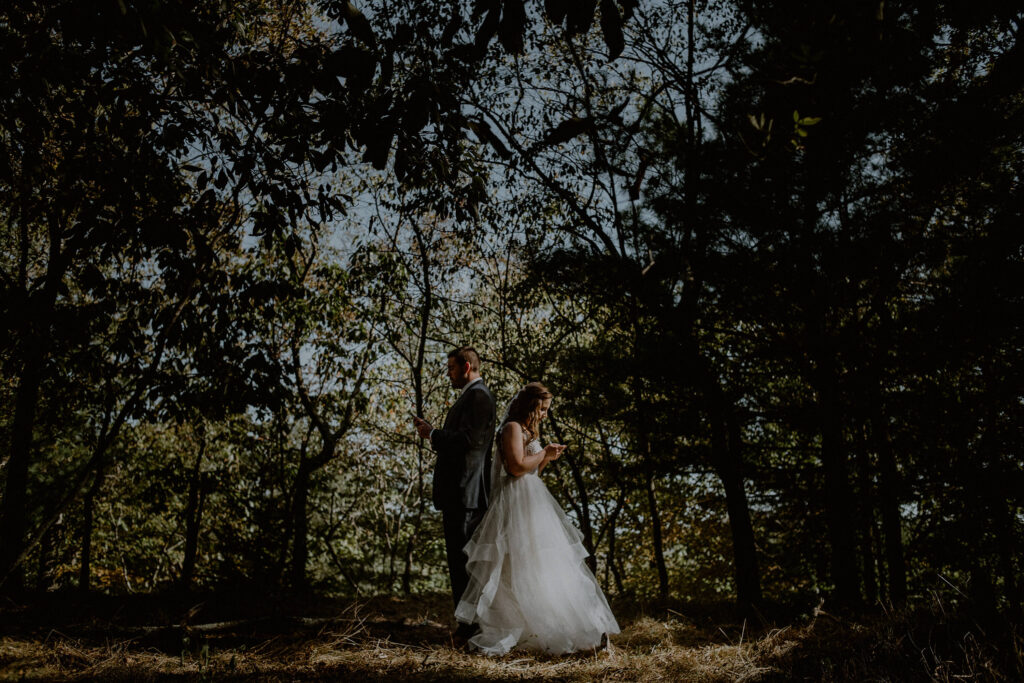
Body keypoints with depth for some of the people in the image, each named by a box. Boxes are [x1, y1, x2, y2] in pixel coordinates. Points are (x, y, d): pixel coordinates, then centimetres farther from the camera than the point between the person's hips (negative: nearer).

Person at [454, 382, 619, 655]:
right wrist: (544, 453, -9)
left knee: (543, 567, 7)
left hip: (533, 503, 10)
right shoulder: (513, 428, -9)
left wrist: (546, 458, 9)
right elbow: (517, 466, -20)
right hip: (518, 503, -10)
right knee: (522, 569, -9)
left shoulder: (527, 430, 22)